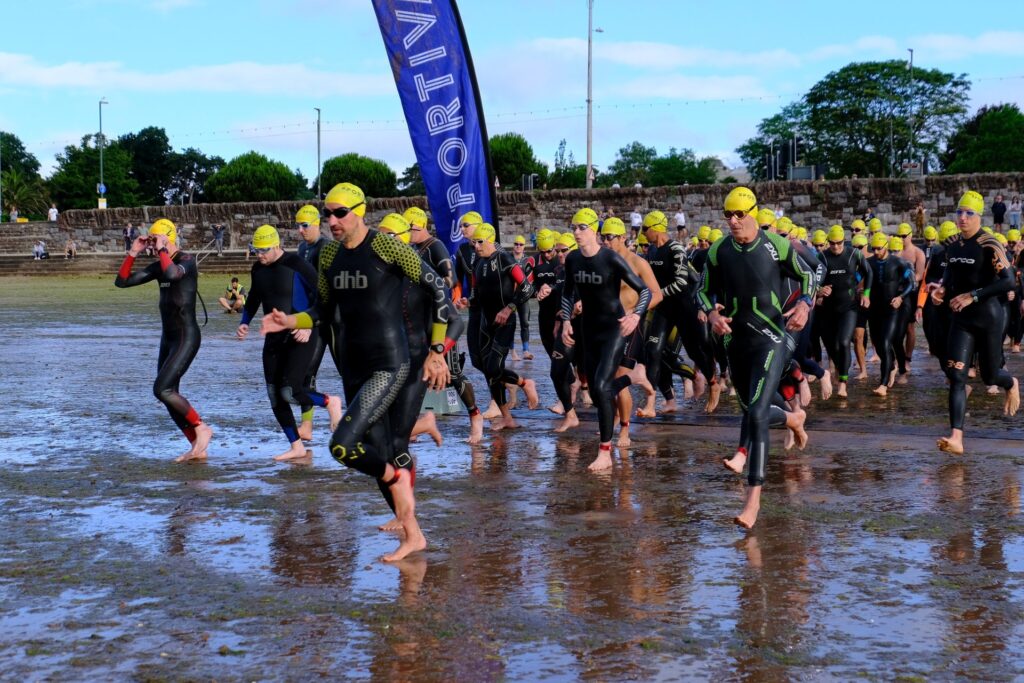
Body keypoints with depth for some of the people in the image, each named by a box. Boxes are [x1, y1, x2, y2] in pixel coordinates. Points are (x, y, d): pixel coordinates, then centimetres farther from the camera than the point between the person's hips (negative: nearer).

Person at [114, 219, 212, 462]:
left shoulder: (187, 260, -11)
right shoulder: (158, 266, 12)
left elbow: (172, 274, -34)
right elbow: (121, 281, 12)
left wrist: (162, 248, -21)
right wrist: (133, 253, 2)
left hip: (186, 337, -9)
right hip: (168, 337, 9)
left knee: (162, 389, -18)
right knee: (169, 396, 7)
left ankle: (201, 427, -4)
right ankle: (197, 448, 13)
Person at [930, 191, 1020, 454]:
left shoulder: (989, 246, -15)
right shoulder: (952, 245, 5)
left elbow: (1008, 282, -21)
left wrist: (973, 296, -23)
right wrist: (942, 288, 1)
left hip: (989, 318, -5)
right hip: (961, 319, 5)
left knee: (989, 376, 9)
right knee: (956, 376, -8)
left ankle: (1011, 384, 47)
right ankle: (956, 437, -12)